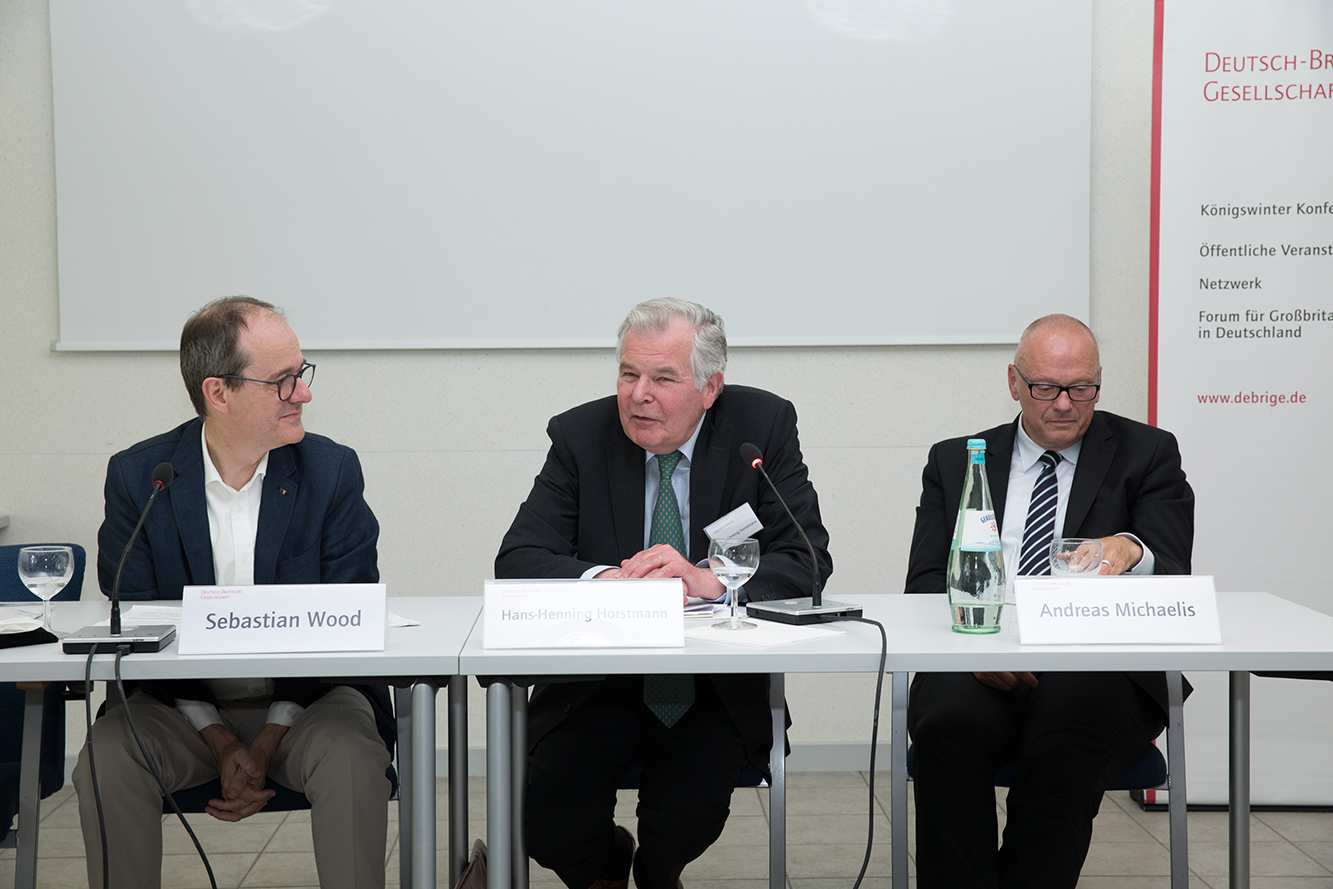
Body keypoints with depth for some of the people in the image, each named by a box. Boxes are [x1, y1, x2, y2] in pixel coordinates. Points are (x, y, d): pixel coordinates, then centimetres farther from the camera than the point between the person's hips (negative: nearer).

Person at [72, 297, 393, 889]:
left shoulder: (333, 472, -4)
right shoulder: (137, 477, -4)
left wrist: (268, 744, -15)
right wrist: (221, 744, -14)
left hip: (307, 700, -1)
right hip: (181, 704, 1)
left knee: (349, 758, -31)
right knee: (107, 758, -26)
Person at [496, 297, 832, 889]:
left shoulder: (764, 426, -3)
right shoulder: (580, 436, -1)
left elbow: (807, 559, -10)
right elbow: (517, 560, -8)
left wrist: (707, 579, -28)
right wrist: (606, 580, -28)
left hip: (714, 691, -1)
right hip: (596, 684, 1)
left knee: (689, 817, -26)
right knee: (547, 820, -20)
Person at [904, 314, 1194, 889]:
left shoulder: (1147, 454, 13)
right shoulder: (954, 462, 19)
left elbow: (1173, 573, 1)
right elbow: (925, 582, 9)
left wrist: (1130, 551, -24)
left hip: (1096, 669, -1)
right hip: (979, 669, 2)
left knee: (1064, 743, -34)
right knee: (949, 725, -32)